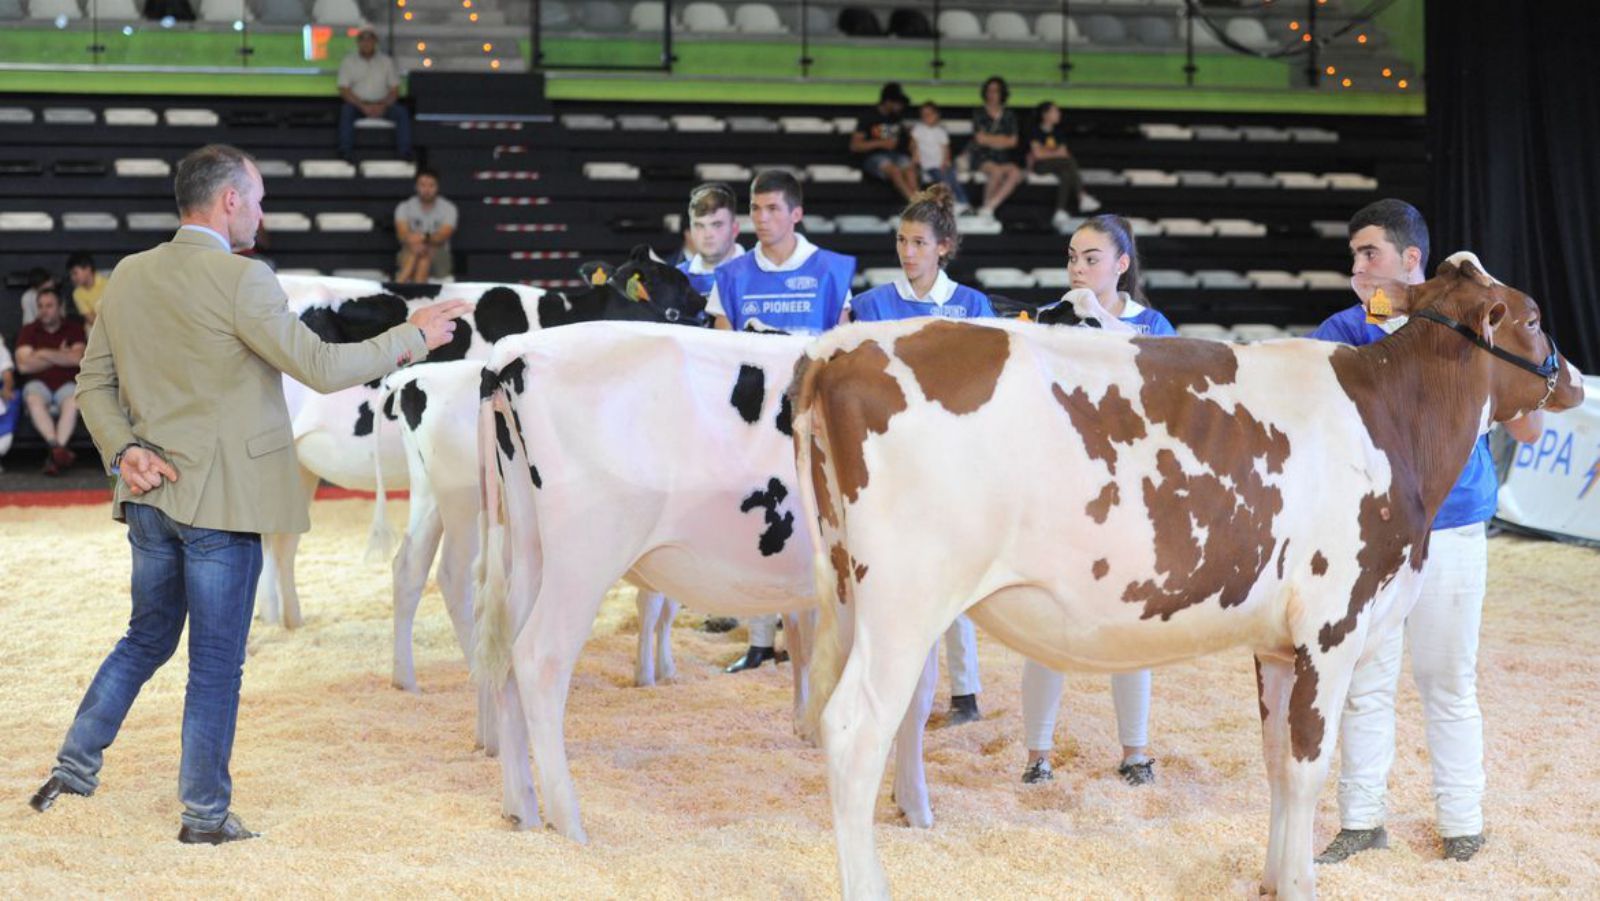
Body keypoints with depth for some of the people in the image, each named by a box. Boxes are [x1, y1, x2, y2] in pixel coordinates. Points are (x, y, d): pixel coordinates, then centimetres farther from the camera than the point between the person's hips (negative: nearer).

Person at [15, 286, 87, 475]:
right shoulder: (29, 331, 8)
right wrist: (61, 356, -2)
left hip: (66, 384, -1)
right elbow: (23, 365, -4)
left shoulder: (74, 328, 7)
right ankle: (57, 448, -48)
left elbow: (77, 358, -9)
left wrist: (45, 354, -8)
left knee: (72, 401, -34)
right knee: (34, 400, -34)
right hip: (39, 383, 1)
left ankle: (55, 455, -43)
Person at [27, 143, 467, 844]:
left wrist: (123, 450, 1)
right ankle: (206, 815, 14)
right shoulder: (241, 280, -17)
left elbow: (94, 382, 10)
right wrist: (413, 337, -5)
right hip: (219, 501, -7)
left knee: (147, 639, 24)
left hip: (150, 497, 7)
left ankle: (73, 767, 23)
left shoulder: (128, 276, 6)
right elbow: (321, 368, -15)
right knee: (217, 665, 4)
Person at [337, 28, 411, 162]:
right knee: (346, 110, -34)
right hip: (358, 104, -1)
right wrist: (363, 106, -19)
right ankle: (346, 152, -40)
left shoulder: (386, 61, 9)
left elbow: (395, 89, 5)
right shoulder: (348, 61, 5)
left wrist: (383, 105, -16)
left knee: (402, 113, -26)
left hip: (382, 105, 1)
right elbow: (344, 90, -4)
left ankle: (405, 153, -30)